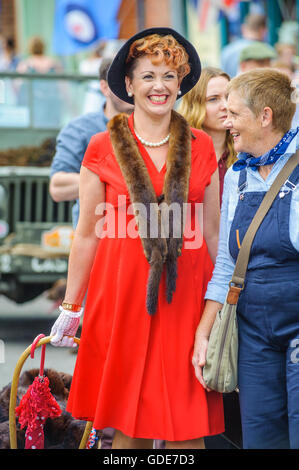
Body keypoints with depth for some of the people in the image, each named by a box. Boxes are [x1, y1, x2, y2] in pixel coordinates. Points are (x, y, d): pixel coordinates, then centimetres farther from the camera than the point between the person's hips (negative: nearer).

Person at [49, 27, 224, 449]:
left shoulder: (201, 148, 7)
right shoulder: (103, 149, 2)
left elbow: (212, 232, 12)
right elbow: (87, 234, 6)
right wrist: (71, 308, 8)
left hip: (185, 298, 1)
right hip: (123, 295, -1)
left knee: (187, 427, -1)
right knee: (129, 427, 4)